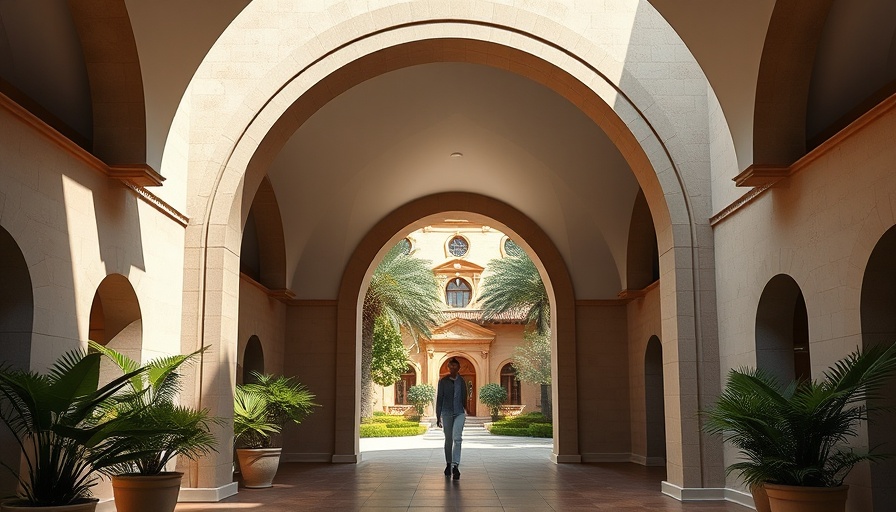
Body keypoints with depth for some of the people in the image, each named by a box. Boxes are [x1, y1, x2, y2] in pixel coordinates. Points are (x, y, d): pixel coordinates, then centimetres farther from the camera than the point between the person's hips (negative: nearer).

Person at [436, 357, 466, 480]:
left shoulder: (461, 381, 6)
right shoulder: (443, 381, 0)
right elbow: (439, 399, 0)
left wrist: (464, 411, 21)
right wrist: (438, 416, -3)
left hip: (459, 413, 0)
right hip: (447, 413, 0)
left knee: (457, 438, -16)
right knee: (448, 440, 8)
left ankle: (455, 466, -21)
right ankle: (448, 464, 23)